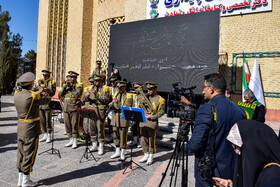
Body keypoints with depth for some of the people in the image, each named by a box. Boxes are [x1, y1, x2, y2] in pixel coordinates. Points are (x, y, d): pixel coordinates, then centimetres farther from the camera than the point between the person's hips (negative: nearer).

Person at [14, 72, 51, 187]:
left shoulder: (17, 94, 1)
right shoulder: (33, 96, -20)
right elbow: (46, 100, -4)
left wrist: (39, 92, 25)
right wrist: (45, 95, 18)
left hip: (20, 127, 8)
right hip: (31, 129, -8)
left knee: (21, 153, 16)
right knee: (29, 154, 4)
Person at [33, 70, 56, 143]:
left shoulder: (52, 82, -1)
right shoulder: (40, 82, 13)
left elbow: (52, 93, -12)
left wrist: (46, 89, -23)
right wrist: (35, 88, -8)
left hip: (47, 103, -5)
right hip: (40, 103, 5)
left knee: (48, 120, -2)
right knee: (42, 120, 9)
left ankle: (49, 136, 9)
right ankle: (45, 135, 21)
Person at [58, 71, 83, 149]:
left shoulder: (79, 85, 0)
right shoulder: (66, 85, 17)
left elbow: (77, 94, -16)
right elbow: (60, 94, 8)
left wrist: (71, 87, -13)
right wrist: (65, 86, -6)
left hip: (74, 108, -6)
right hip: (66, 107, 6)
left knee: (74, 125, -4)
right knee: (67, 125, 9)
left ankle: (75, 142, 8)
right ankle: (71, 140, 22)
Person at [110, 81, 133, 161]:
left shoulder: (128, 96, -6)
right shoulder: (116, 94, 12)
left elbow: (127, 108, -17)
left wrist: (118, 103, -23)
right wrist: (112, 104, -6)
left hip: (123, 117, -5)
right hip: (115, 117, 6)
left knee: (123, 136, 1)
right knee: (116, 135, 12)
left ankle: (122, 154, 16)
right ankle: (117, 152, 28)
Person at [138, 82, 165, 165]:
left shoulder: (160, 99, -4)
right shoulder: (145, 97, 12)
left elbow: (161, 112, -7)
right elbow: (140, 106, 12)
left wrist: (151, 116, -14)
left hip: (152, 122, -5)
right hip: (143, 122, 5)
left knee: (151, 140, 3)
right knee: (144, 140, 11)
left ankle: (151, 157, 18)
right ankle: (146, 155, 26)